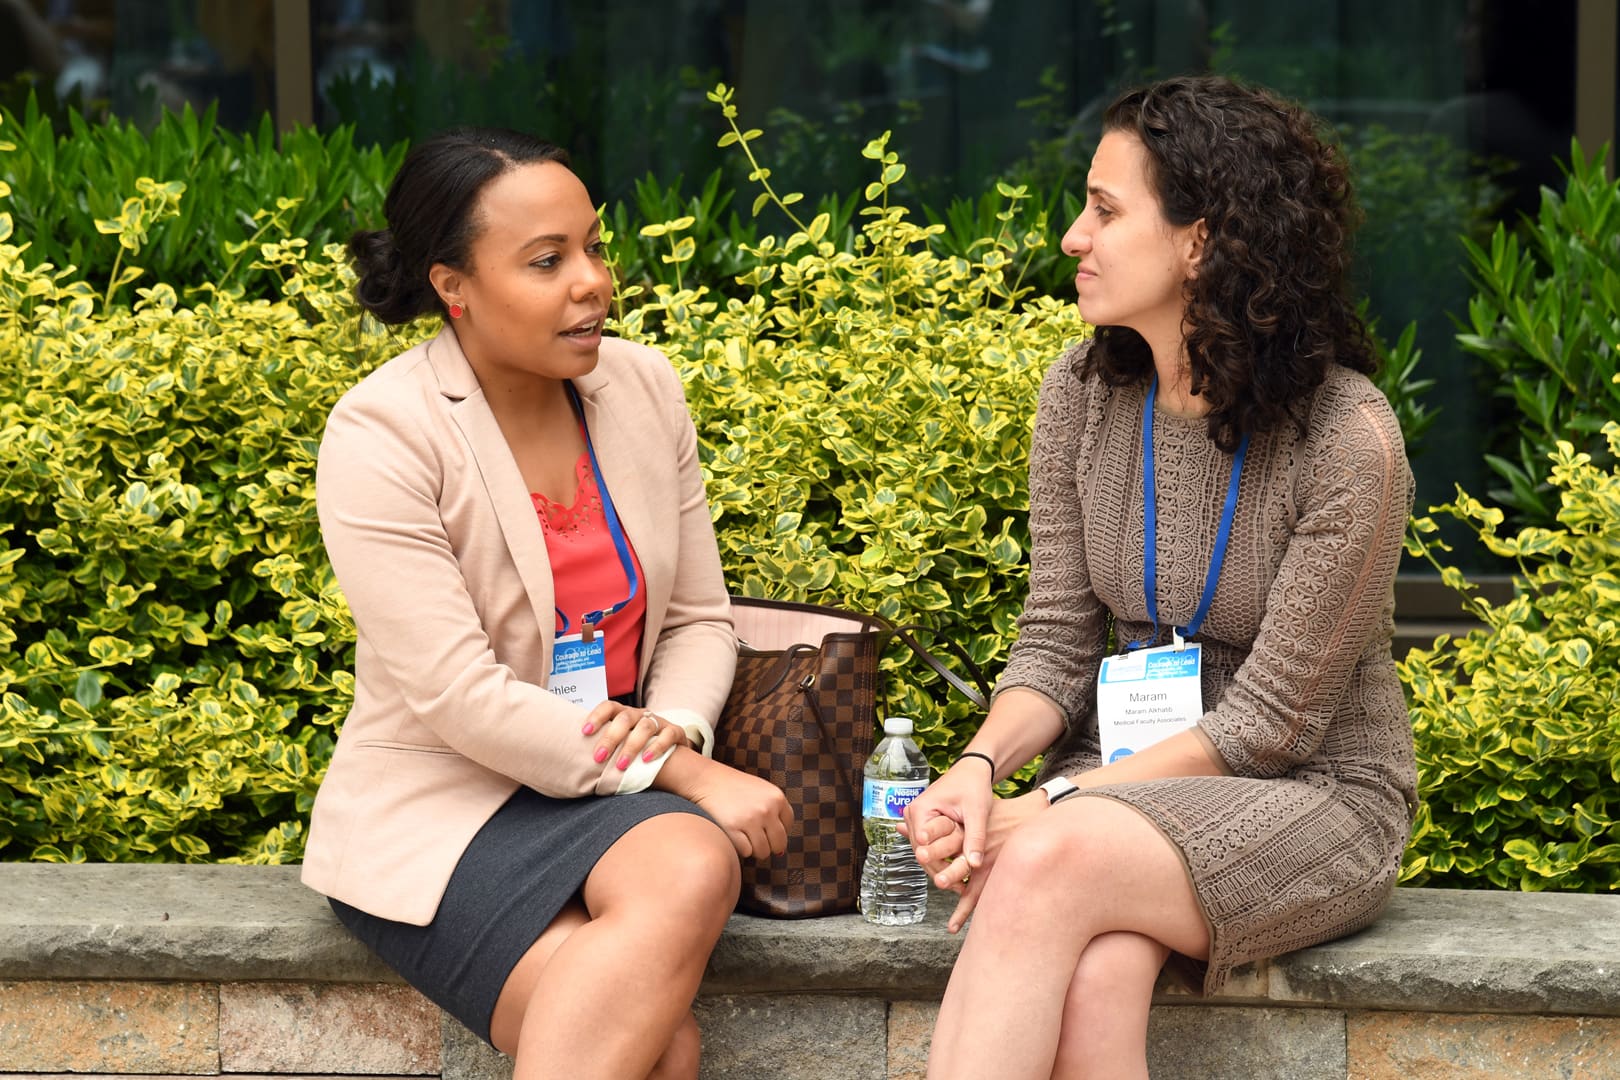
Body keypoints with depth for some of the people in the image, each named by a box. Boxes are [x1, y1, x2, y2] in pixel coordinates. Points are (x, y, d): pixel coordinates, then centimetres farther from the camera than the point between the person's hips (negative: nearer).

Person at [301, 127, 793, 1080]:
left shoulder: (643, 386, 5)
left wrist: (672, 725, -13)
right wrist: (682, 773, -19)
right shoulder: (382, 437, -13)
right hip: (439, 817, -5)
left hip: (616, 787, 5)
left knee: (695, 868, -33)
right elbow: (462, 699, -18)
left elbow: (700, 618, 10)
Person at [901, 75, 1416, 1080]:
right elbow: (1057, 641, 5)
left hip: (1313, 799, -4)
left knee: (1049, 865, -34)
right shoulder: (1083, 394, 1)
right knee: (1093, 983, -32)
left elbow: (1271, 718, -14)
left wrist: (1057, 805, -20)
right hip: (1126, 777, 4)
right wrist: (981, 763, -16)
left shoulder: (1347, 440, -17)